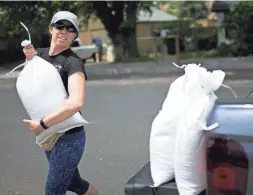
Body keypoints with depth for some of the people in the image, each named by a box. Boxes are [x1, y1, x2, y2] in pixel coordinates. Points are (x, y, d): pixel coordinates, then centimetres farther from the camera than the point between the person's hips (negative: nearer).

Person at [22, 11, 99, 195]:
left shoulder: (73, 62, -19)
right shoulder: (40, 53, 2)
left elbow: (77, 102, -34)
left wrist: (43, 124, -27)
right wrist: (30, 60, -3)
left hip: (69, 137, -7)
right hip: (49, 136, 7)